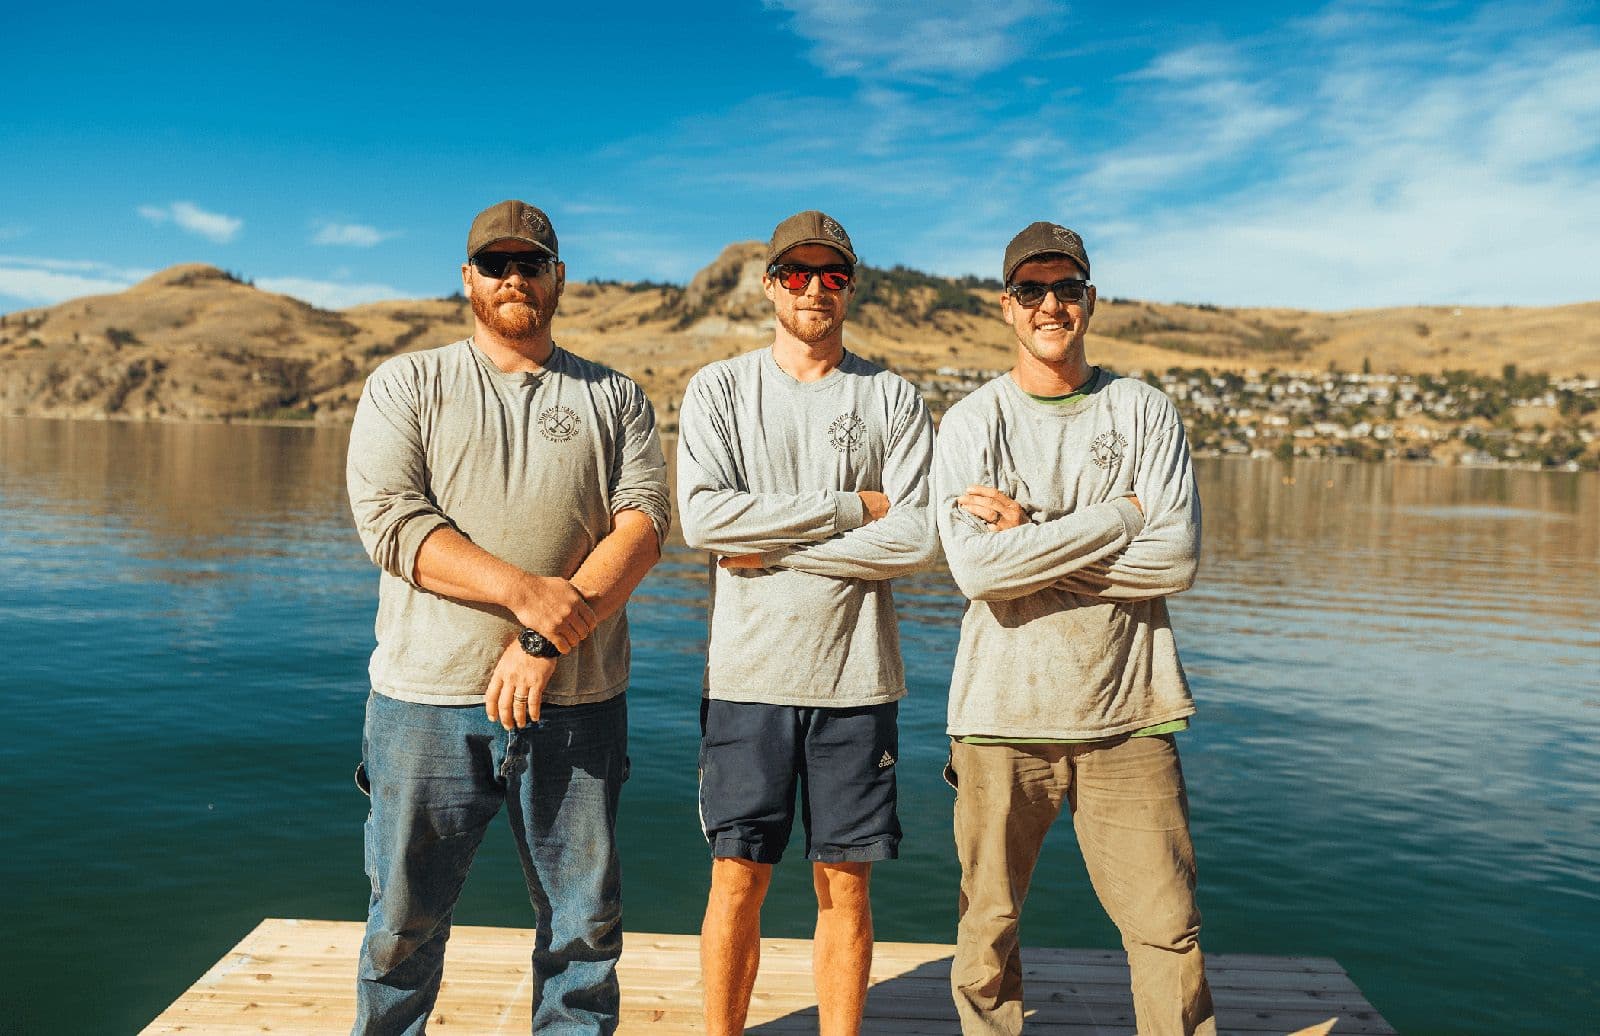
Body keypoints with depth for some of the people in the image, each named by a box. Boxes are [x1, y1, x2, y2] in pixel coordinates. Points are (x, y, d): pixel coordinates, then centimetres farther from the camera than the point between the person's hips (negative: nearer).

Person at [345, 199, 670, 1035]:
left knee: (585, 921, 10)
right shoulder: (406, 385, 8)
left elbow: (643, 521, -3)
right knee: (404, 923, 9)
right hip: (430, 695, -1)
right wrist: (526, 592, -18)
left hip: (576, 700, 1)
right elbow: (388, 519, -6)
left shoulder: (615, 399, 10)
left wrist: (546, 644, -15)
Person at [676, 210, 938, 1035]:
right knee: (737, 879, 6)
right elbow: (703, 516, -12)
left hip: (857, 679, 1)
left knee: (846, 884, 9)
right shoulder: (718, 389, 5)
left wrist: (774, 549, -11)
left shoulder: (894, 400, 6)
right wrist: (853, 506, -11)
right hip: (747, 672, 0)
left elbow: (916, 539, -6)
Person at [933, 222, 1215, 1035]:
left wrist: (1031, 536, -11)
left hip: (1127, 714, 1)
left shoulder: (1145, 412, 6)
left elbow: (1176, 559, -7)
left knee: (1168, 930, 4)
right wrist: (1120, 516, -10)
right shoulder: (971, 422, 3)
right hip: (1003, 714, 0)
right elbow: (974, 566, -13)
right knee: (987, 929, 8)